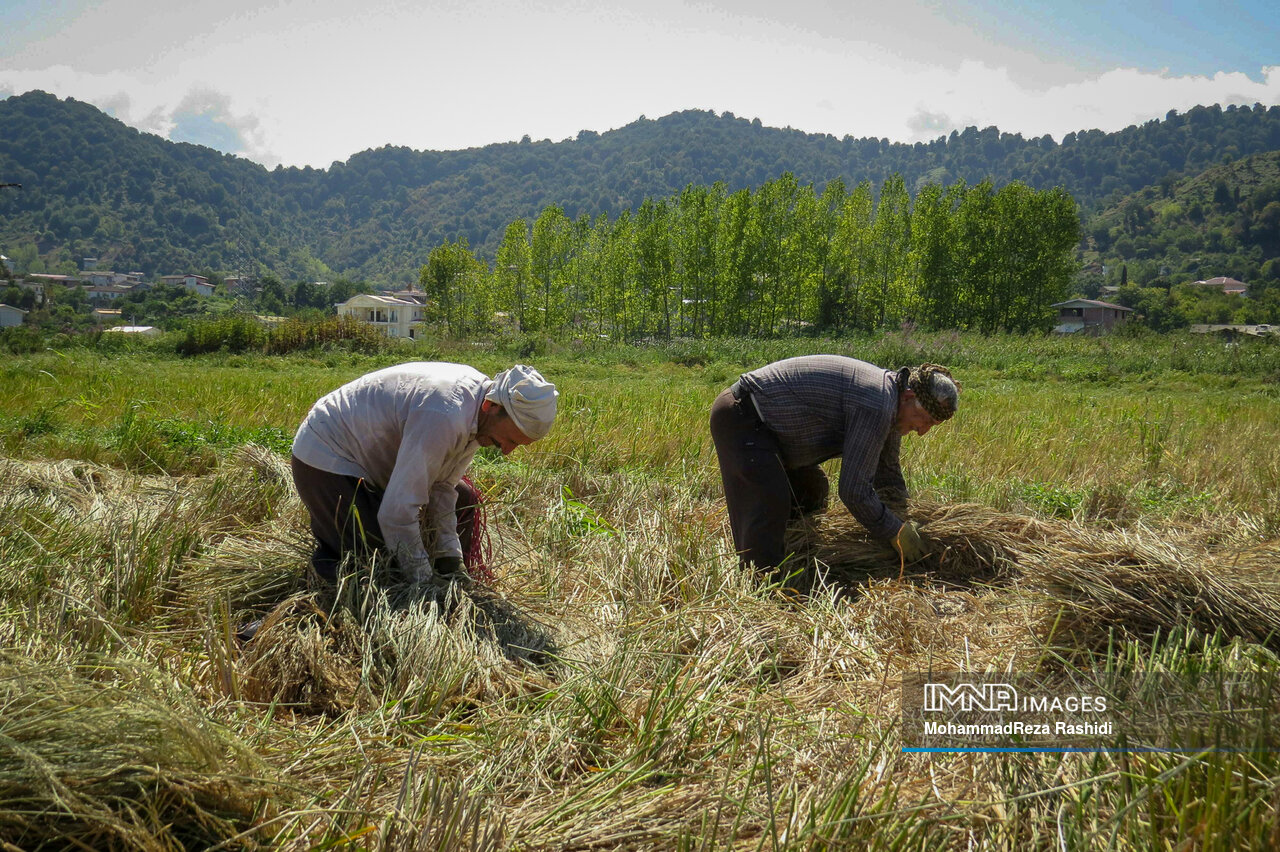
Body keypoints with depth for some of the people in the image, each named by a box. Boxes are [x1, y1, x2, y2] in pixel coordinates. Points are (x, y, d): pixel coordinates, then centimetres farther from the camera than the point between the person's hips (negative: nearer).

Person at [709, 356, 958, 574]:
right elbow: (854, 490, -25)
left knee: (811, 490, 17)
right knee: (770, 503, -22)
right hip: (739, 417, -11)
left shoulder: (889, 398, 7)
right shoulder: (876, 407, -26)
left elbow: (887, 474, 21)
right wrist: (897, 533, -12)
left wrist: (904, 523, 22)